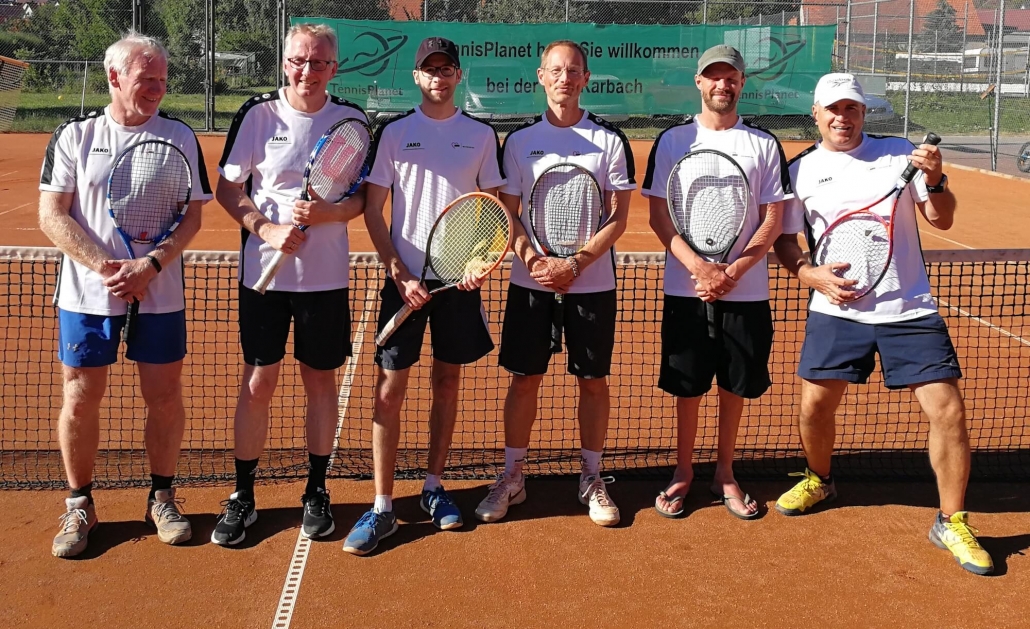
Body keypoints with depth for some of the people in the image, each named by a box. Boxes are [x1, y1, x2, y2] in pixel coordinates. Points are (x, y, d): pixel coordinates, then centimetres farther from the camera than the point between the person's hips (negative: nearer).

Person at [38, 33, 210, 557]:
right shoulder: (74, 136, 2)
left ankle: (161, 497, 23)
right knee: (81, 399, 4)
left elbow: (192, 216, 0)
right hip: (86, 294, 0)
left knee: (165, 396, 4)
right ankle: (79, 506, 21)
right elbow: (52, 217, -2)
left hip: (160, 296, 1)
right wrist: (103, 266, -15)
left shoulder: (180, 137, 4)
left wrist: (149, 266, -15)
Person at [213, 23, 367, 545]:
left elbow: (366, 196, 4)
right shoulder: (257, 114, -2)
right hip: (263, 271, -1)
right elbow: (227, 189, 1)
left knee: (321, 381, 9)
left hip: (327, 275, 1)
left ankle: (316, 492, 24)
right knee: (257, 383, 3)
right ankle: (242, 497, 17)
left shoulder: (352, 120, 1)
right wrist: (267, 229, -15)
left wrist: (326, 213, -16)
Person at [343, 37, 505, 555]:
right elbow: (373, 211, 1)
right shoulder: (393, 133, 2)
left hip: (460, 279, 2)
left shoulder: (481, 136, 6)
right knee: (390, 389, -4)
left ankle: (433, 488, 25)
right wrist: (401, 275, -9)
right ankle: (382, 508, 2)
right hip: (405, 278, -2)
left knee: (447, 382, 10)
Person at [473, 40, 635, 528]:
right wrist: (533, 259, -12)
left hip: (591, 281, -1)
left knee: (593, 379, 6)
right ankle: (512, 477, 18)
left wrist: (575, 265, -15)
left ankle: (592, 479, 20)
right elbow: (508, 214, 5)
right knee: (524, 378, 5)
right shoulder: (519, 140, 5)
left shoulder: (610, 140, 0)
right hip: (530, 281, 1)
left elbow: (617, 218, -3)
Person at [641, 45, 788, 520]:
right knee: (688, 386, 6)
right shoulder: (673, 140, 3)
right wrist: (698, 266, -15)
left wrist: (733, 272, -13)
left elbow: (773, 221, 1)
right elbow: (659, 216, -1)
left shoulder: (764, 144, 4)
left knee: (735, 385, 9)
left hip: (746, 291, 1)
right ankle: (682, 472, 22)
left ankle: (724, 473, 24)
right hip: (685, 289, -1)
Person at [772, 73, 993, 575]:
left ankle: (952, 522, 10)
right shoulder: (801, 170, 4)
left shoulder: (899, 153, 3)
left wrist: (934, 180, -19)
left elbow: (942, 220, 1)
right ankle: (819, 481, 35)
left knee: (948, 410, -7)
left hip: (910, 309, -1)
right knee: (814, 407, 3)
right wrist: (808, 273, -9)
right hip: (836, 310, 1)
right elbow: (784, 238, 8)